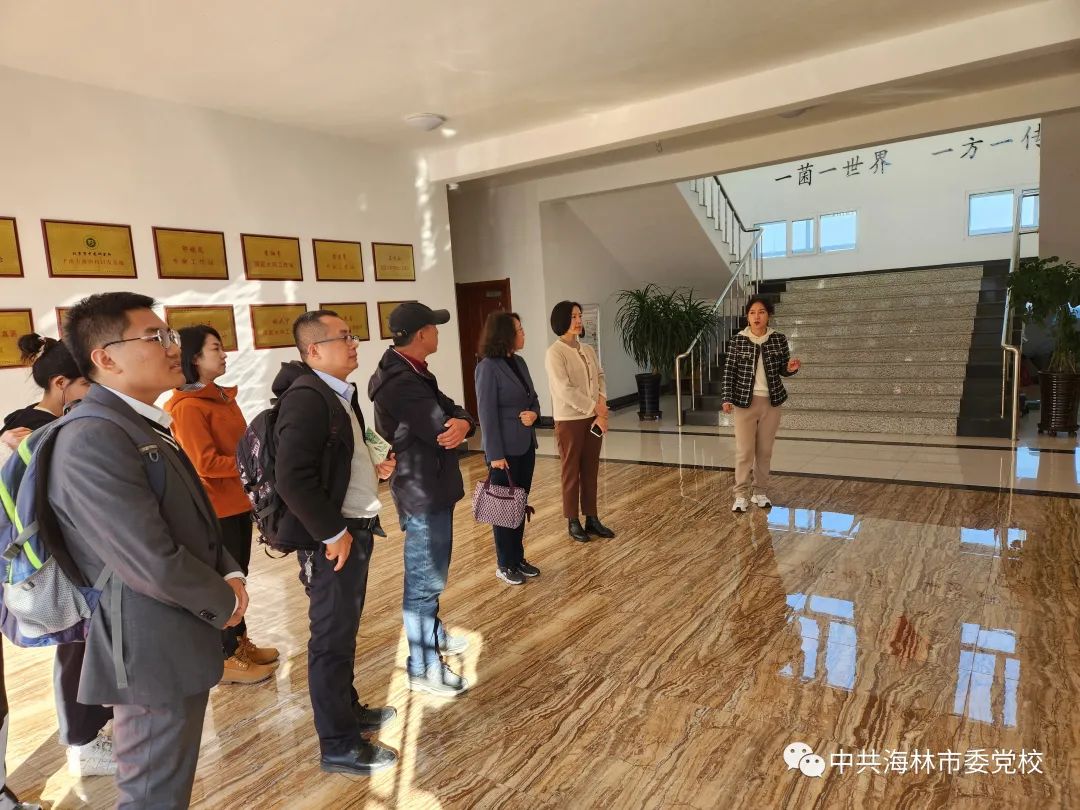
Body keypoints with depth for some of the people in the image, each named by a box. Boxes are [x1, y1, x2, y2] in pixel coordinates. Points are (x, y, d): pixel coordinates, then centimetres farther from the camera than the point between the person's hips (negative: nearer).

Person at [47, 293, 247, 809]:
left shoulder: (142, 425, 9)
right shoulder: (94, 440, -24)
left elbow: (193, 523, 15)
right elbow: (155, 564, -28)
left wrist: (229, 575, -2)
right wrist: (223, 602, -11)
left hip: (175, 639, 10)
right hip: (155, 651, -10)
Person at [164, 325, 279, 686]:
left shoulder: (224, 396, 10)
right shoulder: (187, 407, -17)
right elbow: (205, 463, -21)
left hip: (238, 500, 8)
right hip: (215, 507, -8)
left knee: (238, 575, 18)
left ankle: (240, 642, 32)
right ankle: (227, 659, 17)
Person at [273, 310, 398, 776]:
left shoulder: (340, 393, 10)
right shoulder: (305, 398, -20)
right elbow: (293, 481, -27)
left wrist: (373, 470, 5)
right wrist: (332, 533, -21)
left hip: (356, 527, 9)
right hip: (332, 538, -9)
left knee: (344, 631, 22)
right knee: (331, 638, 4)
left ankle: (348, 709, 40)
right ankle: (338, 747, 20)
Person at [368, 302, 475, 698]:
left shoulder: (412, 373, 10)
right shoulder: (401, 383, -24)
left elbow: (454, 415, 2)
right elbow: (442, 430, -27)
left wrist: (463, 423, -21)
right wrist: (456, 424, -4)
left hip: (432, 487, 11)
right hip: (423, 492, -11)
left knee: (431, 574, 25)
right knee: (425, 579, 2)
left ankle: (433, 635, 44)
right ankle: (423, 668, 16)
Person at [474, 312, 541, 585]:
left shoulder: (519, 361, 8)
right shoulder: (488, 367, -14)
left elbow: (533, 397, 16)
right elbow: (487, 413, -16)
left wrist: (534, 413, -7)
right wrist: (495, 454, -17)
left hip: (526, 446, 7)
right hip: (506, 450, -7)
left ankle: (518, 558, 28)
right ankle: (505, 565, 19)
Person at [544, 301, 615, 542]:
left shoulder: (588, 350, 10)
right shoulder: (555, 353, -11)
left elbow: (600, 378, 8)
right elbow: (564, 390, -18)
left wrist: (602, 404, -10)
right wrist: (595, 407, -15)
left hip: (593, 418, 6)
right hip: (569, 420, -6)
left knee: (591, 470, 12)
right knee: (571, 472, 5)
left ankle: (591, 519, 23)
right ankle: (573, 522, 16)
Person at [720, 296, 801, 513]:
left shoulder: (779, 339, 0)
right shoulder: (738, 341, -5)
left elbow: (783, 370, 8)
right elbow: (729, 372, -3)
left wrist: (791, 368, -14)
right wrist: (727, 398, -10)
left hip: (771, 402, 2)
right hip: (745, 401, -2)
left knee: (765, 450, 10)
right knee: (744, 451, -1)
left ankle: (760, 492, 23)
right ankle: (741, 495, 8)